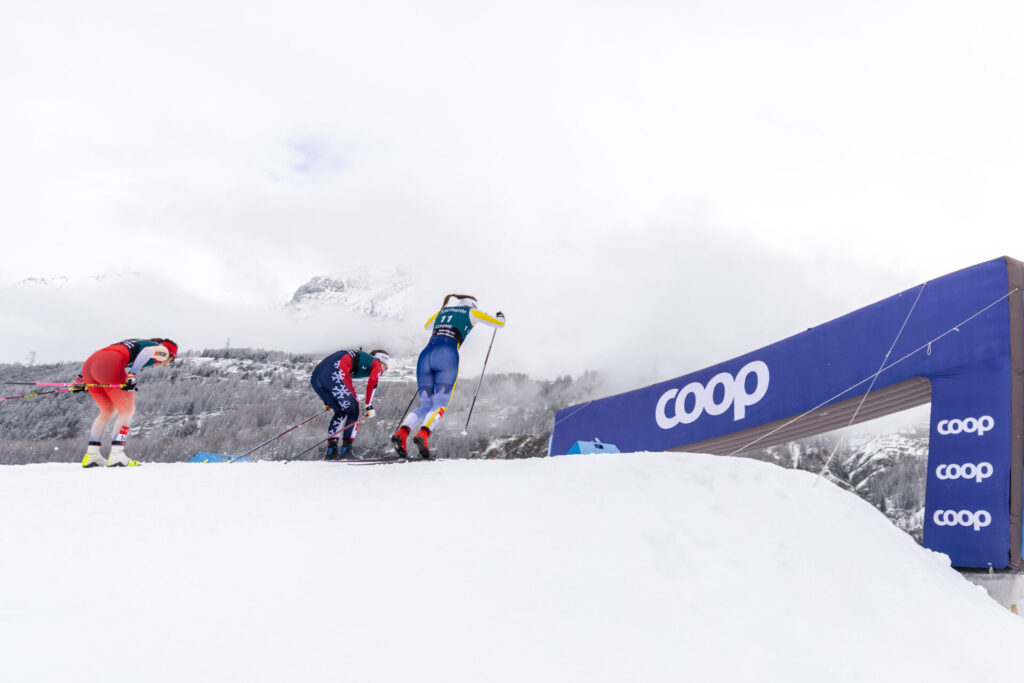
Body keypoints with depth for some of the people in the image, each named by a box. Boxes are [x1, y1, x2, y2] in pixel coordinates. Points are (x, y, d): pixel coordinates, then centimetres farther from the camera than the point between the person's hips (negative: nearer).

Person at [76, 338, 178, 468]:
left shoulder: (135, 344, 36)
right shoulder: (163, 350, 16)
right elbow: (147, 352, -8)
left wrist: (80, 379, 26)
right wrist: (132, 375, -19)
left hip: (88, 365, 8)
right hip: (109, 367, -8)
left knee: (107, 411, 22)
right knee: (127, 411, 7)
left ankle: (91, 455, 18)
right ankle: (116, 456, -3)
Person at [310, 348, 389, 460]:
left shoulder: (356, 356, 38)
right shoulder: (377, 363, 18)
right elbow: (372, 382, -4)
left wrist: (327, 401, 35)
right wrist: (369, 406, -5)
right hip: (335, 375, -8)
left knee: (340, 412, 21)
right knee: (353, 411, 8)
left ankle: (331, 450, 14)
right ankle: (346, 451, 0)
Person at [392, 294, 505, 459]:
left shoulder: (442, 311, 32)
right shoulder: (470, 312, 20)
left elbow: (427, 325, 53)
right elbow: (500, 323, 30)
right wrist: (499, 316, 53)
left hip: (425, 355, 5)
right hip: (447, 355, -5)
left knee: (425, 405, 6)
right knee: (441, 404, -8)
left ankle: (402, 432, -19)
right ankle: (423, 434, -36)